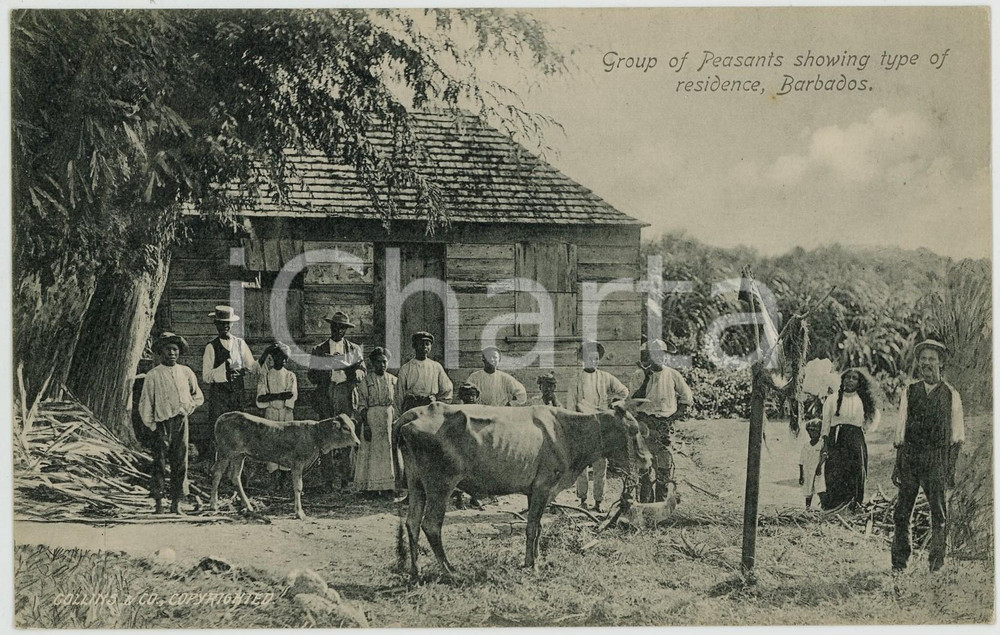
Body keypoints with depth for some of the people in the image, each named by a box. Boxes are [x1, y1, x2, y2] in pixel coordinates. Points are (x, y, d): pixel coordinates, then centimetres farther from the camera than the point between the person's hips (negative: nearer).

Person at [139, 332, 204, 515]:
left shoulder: (186, 372, 8)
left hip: (181, 422, 3)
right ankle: (158, 503, 4)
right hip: (162, 423, -3)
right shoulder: (153, 375, -1)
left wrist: (188, 408, 5)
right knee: (160, 462, -4)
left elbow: (198, 396, 20)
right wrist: (151, 424, -4)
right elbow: (145, 403, 1)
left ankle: (176, 503, 11)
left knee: (180, 462, 3)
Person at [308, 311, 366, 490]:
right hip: (325, 397, 0)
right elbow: (312, 375, 7)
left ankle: (346, 478, -5)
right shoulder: (319, 350, 15)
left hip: (347, 396, 0)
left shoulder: (354, 349, 16)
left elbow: (361, 371, 5)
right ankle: (329, 479, -1)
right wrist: (326, 375, -12)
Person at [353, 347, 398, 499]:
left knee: (389, 452, 1)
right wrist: (365, 425, -13)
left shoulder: (393, 380, 10)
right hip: (371, 419, -3)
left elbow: (397, 404, 12)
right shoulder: (366, 381, -1)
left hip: (390, 419, 3)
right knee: (373, 453, -2)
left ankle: (388, 486, 3)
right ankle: (371, 486, 3)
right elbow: (361, 405, -4)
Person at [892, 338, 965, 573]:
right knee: (901, 512, 0)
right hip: (910, 456, 1)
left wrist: (951, 466, -2)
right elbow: (900, 430, 11)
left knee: (939, 513, 1)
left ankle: (937, 561, 14)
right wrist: (897, 464, 7)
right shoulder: (909, 391, 9)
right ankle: (898, 563, 7)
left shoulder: (951, 395, 4)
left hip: (937, 458, -1)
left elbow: (957, 436, 6)